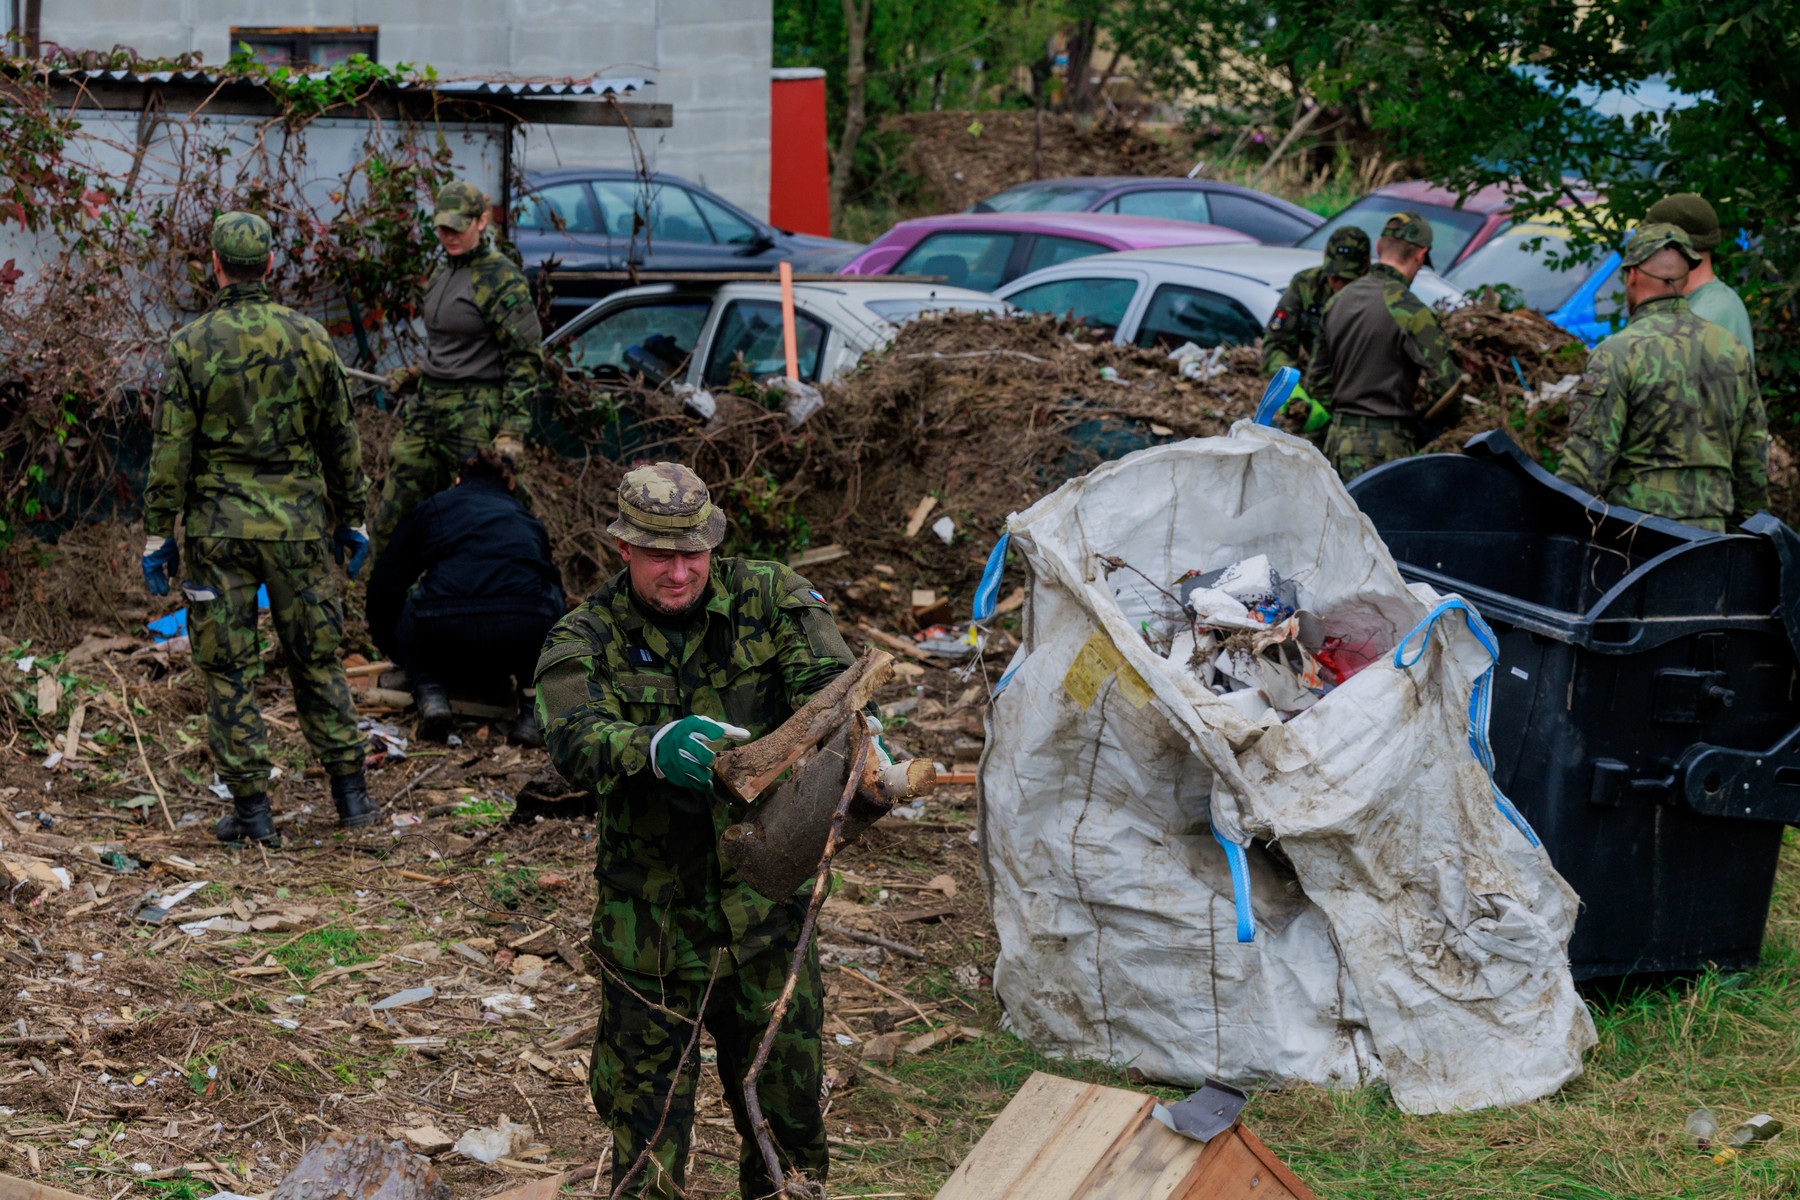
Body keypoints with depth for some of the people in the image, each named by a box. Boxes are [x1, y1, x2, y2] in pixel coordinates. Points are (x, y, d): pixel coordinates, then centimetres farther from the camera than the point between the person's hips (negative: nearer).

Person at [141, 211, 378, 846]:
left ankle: (252, 809, 4)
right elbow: (341, 439, 6)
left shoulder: (191, 345, -7)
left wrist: (157, 534, 0)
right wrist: (351, 521, 15)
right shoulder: (309, 337, 1)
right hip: (297, 523, 3)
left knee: (228, 669, 4)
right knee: (316, 658, 13)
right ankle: (351, 793, 13)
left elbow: (171, 451, -7)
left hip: (219, 527, -2)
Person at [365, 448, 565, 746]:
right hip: (526, 633, 1)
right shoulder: (527, 520, 35)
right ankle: (532, 707, 15)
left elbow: (384, 587, 30)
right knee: (548, 605, 36)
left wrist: (395, 651, 49)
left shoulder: (430, 509, 29)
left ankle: (430, 694, 6)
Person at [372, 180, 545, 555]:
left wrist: (512, 431, -18)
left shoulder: (502, 278, -10)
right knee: (391, 517, 6)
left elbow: (526, 358, -12)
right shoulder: (442, 274, 14)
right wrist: (413, 375, 13)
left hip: (475, 414, -8)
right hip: (428, 405, 8)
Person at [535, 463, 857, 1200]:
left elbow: (828, 681, -18)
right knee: (647, 1130, 9)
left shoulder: (769, 600, -4)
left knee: (789, 1124, 14)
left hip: (765, 913, 1)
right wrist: (655, 749, -47)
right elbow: (575, 743, -25)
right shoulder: (585, 641, -7)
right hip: (649, 928, -1)